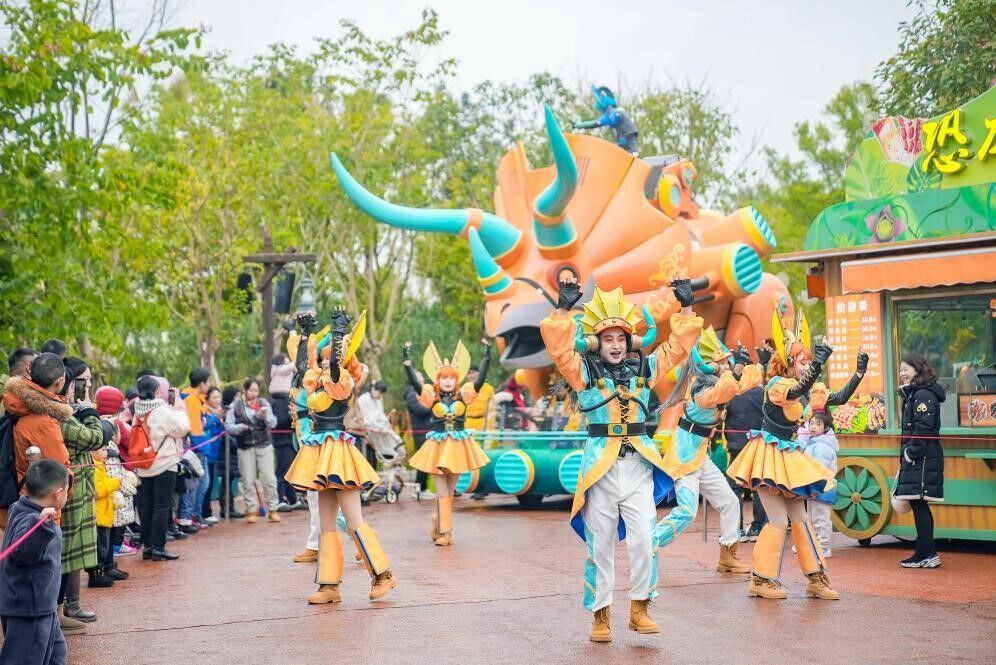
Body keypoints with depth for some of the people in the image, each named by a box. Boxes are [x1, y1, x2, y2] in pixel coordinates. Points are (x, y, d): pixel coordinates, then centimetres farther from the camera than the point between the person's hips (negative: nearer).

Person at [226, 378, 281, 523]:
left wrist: (266, 417, -22)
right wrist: (240, 427, -18)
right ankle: (251, 510, 13)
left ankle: (272, 510, 7)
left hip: (264, 445, 0)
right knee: (248, 480, 3)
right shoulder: (236, 406, 3)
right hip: (245, 447, 0)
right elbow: (228, 426, 1)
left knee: (269, 479, -2)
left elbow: (273, 424, -2)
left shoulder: (264, 403, 5)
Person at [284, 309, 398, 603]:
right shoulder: (320, 383, 14)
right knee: (327, 525, 7)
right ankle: (329, 586, 9)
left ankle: (383, 574, 0)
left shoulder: (342, 383, -8)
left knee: (354, 522, -8)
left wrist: (339, 331, -20)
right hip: (322, 457, 9)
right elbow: (302, 363, 30)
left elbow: (335, 364, -28)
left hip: (337, 454, -9)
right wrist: (306, 333, 30)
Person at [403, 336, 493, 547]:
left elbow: (480, 380, -5)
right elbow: (414, 382, -10)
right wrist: (407, 360, -15)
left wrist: (487, 357, -6)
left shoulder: (463, 395, 1)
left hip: (458, 446, 2)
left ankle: (441, 529, 20)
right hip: (438, 446, -2)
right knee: (442, 493, -4)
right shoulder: (431, 396, -2)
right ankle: (443, 531, -1)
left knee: (450, 492, 9)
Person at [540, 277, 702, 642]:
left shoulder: (645, 367, 11)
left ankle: (639, 608, 9)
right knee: (600, 546, 4)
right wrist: (564, 307, -19)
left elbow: (681, 341, 14)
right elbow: (555, 339, -11)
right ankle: (601, 615, 15)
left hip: (638, 465, 2)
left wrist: (685, 306, 8)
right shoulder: (585, 370, 1)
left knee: (643, 540, -7)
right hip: (600, 467, -2)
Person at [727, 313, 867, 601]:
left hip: (788, 458, 8)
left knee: (800, 518, 9)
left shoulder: (809, 388, 9)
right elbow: (795, 392, -37)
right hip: (768, 456, -8)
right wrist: (817, 365, -48)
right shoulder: (776, 384, -15)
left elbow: (840, 398, 5)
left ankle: (817, 579, 14)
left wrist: (859, 374, -6)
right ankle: (761, 580, 3)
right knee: (779, 521, -8)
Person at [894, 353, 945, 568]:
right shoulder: (912, 394, 18)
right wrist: (906, 454, 14)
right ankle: (925, 553, 15)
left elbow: (924, 428, -21)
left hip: (922, 459, -10)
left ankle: (927, 554, -6)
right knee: (918, 505, 11)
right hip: (915, 459, 10)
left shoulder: (924, 395, -12)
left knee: (918, 503, -9)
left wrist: (911, 452, -18)